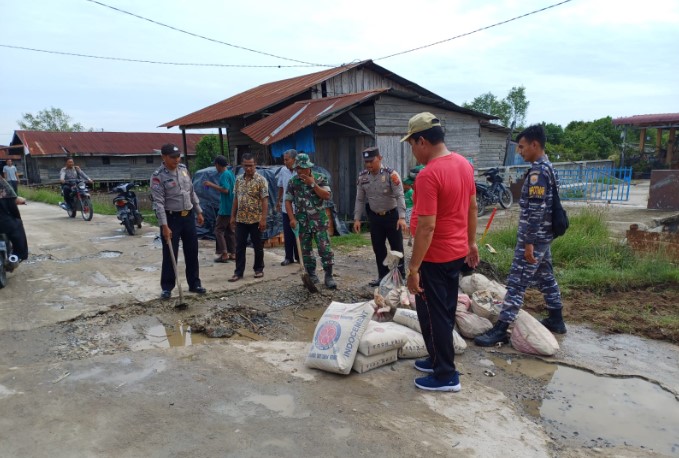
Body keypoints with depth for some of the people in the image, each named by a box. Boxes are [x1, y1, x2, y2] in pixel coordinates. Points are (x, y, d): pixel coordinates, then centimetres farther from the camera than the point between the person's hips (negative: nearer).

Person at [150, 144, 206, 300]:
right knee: (170, 254, 0)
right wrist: (164, 226, -24)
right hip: (171, 218, -6)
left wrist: (198, 212, 14)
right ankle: (167, 287, 13)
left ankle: (194, 284, 23)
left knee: (192, 252, 11)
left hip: (189, 216, 6)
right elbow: (159, 203, -18)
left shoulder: (183, 169, 6)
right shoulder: (158, 176, -14)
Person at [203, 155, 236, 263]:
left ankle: (224, 254, -7)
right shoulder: (230, 173, 14)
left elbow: (225, 190, -25)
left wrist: (211, 184, -18)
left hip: (225, 209, -9)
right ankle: (233, 253, 16)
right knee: (230, 230, 13)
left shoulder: (224, 175, -15)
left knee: (218, 230, -4)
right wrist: (214, 185, 26)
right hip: (231, 208, 9)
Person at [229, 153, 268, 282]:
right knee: (239, 246, 5)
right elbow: (236, 198, 14)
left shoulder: (261, 180, -9)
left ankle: (259, 269, 21)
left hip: (256, 219, -4)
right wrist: (233, 216, 10)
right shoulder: (238, 179, 8)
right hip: (240, 219, 5)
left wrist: (263, 218, -18)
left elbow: (265, 200, -12)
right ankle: (238, 272, 12)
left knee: (258, 246, 7)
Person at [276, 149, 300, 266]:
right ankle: (289, 257, 19)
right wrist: (278, 200, 18)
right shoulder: (283, 170, 2)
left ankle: (299, 257, 18)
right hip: (286, 208, 4)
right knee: (287, 234, 8)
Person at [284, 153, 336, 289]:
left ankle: (329, 276, 2)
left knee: (325, 248, -6)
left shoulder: (320, 178, -3)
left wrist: (312, 184, -19)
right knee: (306, 249, 8)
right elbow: (288, 201, 4)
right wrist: (292, 218, -7)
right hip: (302, 221, 2)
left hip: (319, 220, -2)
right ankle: (312, 275, 20)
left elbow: (327, 196, -12)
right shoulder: (293, 181, 2)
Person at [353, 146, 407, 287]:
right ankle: (383, 276, 25)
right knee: (378, 248, 11)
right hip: (375, 217, 5)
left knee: (397, 247, 3)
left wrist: (402, 217, -30)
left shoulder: (391, 174, -16)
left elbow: (399, 196, -21)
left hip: (392, 216, -5)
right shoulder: (362, 177, 0)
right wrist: (357, 218, 1)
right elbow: (360, 199, 6)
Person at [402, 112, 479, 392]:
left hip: (435, 257, -9)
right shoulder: (464, 164, 4)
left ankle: (446, 376, 17)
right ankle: (440, 360, 35)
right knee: (446, 311, 20)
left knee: (433, 315, 5)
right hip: (457, 252, 9)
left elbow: (427, 227, -27)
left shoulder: (428, 175, -25)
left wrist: (413, 268, -22)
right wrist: (471, 242, 22)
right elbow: (472, 207, 12)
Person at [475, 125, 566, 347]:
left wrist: (529, 242, -23)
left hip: (534, 237, -10)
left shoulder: (537, 171, -19)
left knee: (516, 282, -9)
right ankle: (556, 320, 32)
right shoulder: (548, 167, 13)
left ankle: (501, 329, -6)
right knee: (546, 277, 20)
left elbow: (535, 210, -24)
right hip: (544, 235, 10)